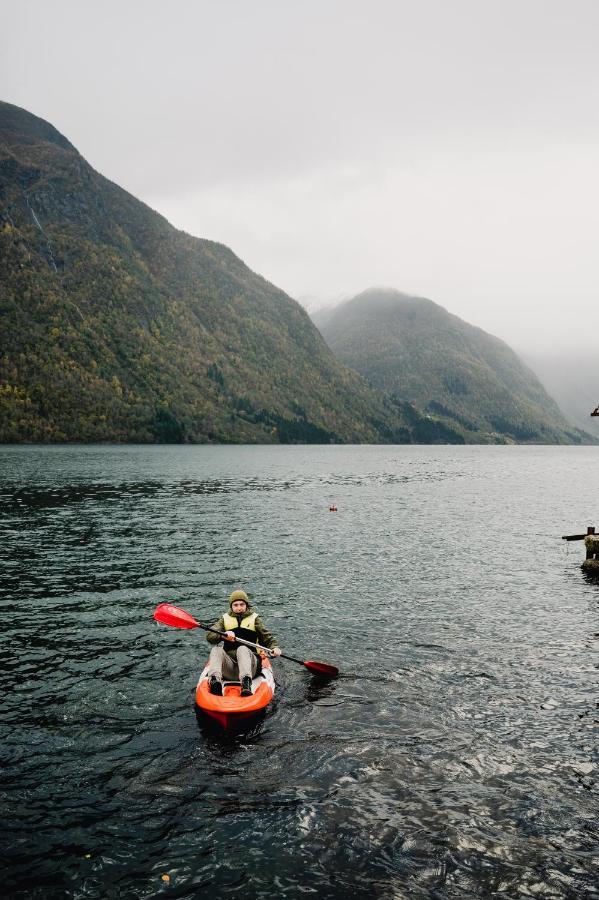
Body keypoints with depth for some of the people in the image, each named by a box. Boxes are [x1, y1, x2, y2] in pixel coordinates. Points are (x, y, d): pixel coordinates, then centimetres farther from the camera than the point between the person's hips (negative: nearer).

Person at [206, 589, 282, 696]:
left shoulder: (254, 619, 12)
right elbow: (210, 636, -1)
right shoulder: (225, 619, 14)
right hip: (229, 665, 2)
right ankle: (214, 681, -51)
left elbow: (267, 636, 3)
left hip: (249, 661, -2)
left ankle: (246, 683, -57)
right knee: (216, 649, -25)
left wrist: (275, 647, -19)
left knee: (242, 649, -33)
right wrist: (224, 635, -23)